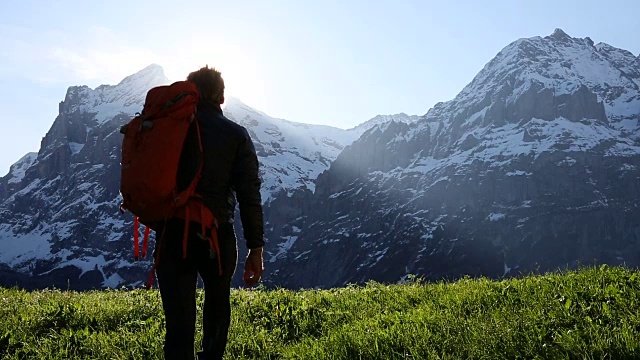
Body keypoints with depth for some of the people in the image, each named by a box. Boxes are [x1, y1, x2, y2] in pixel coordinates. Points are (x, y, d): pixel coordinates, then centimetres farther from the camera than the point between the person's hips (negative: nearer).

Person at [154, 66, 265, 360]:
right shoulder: (236, 135, 0)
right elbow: (249, 195, -6)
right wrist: (256, 248, -3)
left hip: (172, 236, 0)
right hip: (217, 236, 0)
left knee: (179, 320, 1)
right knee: (217, 304, 23)